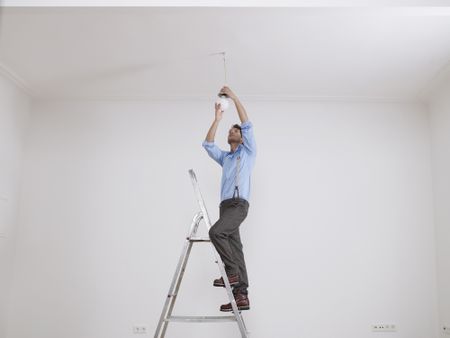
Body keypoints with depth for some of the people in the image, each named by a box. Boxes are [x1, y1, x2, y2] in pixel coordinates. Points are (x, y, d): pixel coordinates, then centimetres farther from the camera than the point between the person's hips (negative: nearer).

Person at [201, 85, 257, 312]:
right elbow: (207, 144, 15)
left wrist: (234, 97, 0)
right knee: (234, 248, 1)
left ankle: (232, 272, -15)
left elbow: (247, 125, 2)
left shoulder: (248, 151, 12)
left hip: (239, 204, -7)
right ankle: (241, 295, 0)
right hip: (225, 205, 7)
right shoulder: (224, 157, 28)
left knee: (216, 232, -28)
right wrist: (217, 119, 9)